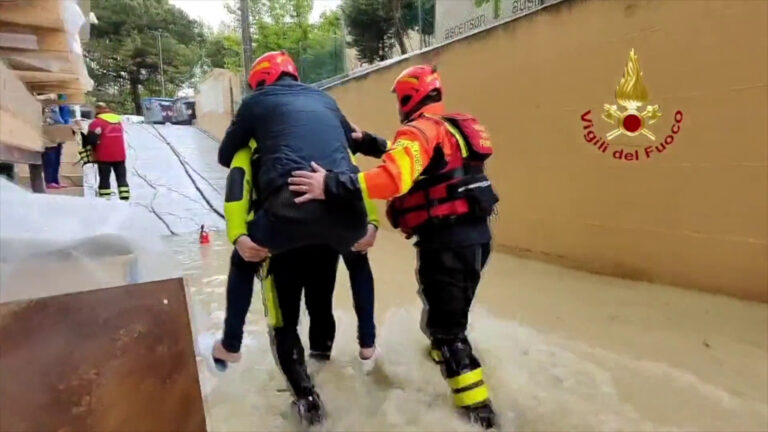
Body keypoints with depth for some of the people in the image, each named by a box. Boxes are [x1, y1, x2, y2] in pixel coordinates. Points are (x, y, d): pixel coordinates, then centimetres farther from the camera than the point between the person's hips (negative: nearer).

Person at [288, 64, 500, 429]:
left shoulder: (419, 131, -13)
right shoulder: (451, 128, 17)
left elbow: (393, 179, -30)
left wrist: (332, 185, -31)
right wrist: (374, 144, 29)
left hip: (448, 241, -10)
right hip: (473, 235, 10)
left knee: (445, 324, 0)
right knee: (443, 307, 30)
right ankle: (445, 350, 53)